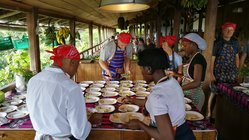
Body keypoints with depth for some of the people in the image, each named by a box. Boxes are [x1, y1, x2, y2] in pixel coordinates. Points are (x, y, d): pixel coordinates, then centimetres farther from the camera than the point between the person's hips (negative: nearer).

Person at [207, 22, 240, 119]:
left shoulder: (235, 42, 6)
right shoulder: (218, 42, -4)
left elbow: (237, 57, 14)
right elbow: (213, 58, -5)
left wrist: (237, 71, 10)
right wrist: (212, 74, -10)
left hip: (231, 73, 4)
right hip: (219, 72, -3)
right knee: (214, 93, -1)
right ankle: (209, 113, 13)